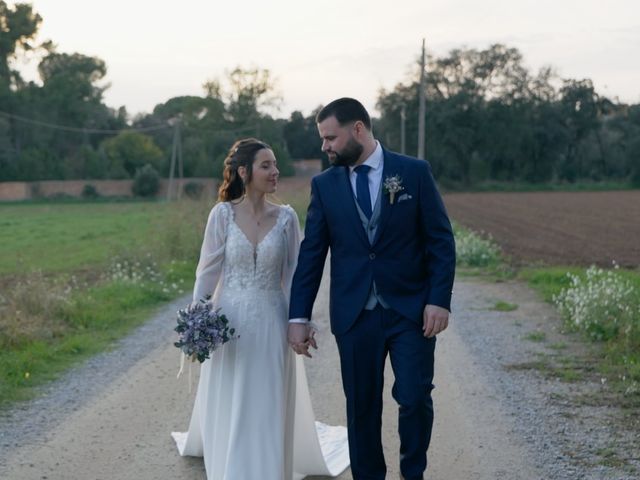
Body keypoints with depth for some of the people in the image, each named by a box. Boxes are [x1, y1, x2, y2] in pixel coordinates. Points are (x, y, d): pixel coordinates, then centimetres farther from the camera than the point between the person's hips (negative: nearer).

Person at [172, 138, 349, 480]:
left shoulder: (286, 217, -1)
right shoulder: (222, 214, -5)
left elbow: (293, 275, 3)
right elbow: (208, 270, -2)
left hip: (271, 323, 1)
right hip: (230, 322, -1)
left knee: (269, 407, 5)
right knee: (228, 406, 9)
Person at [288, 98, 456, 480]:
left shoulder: (415, 172, -1)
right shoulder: (324, 185, 5)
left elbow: (441, 241, -2)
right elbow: (311, 254, 5)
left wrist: (439, 300, -11)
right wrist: (299, 317, 0)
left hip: (411, 309, -2)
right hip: (354, 315, 2)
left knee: (415, 398, -4)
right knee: (362, 406, 6)